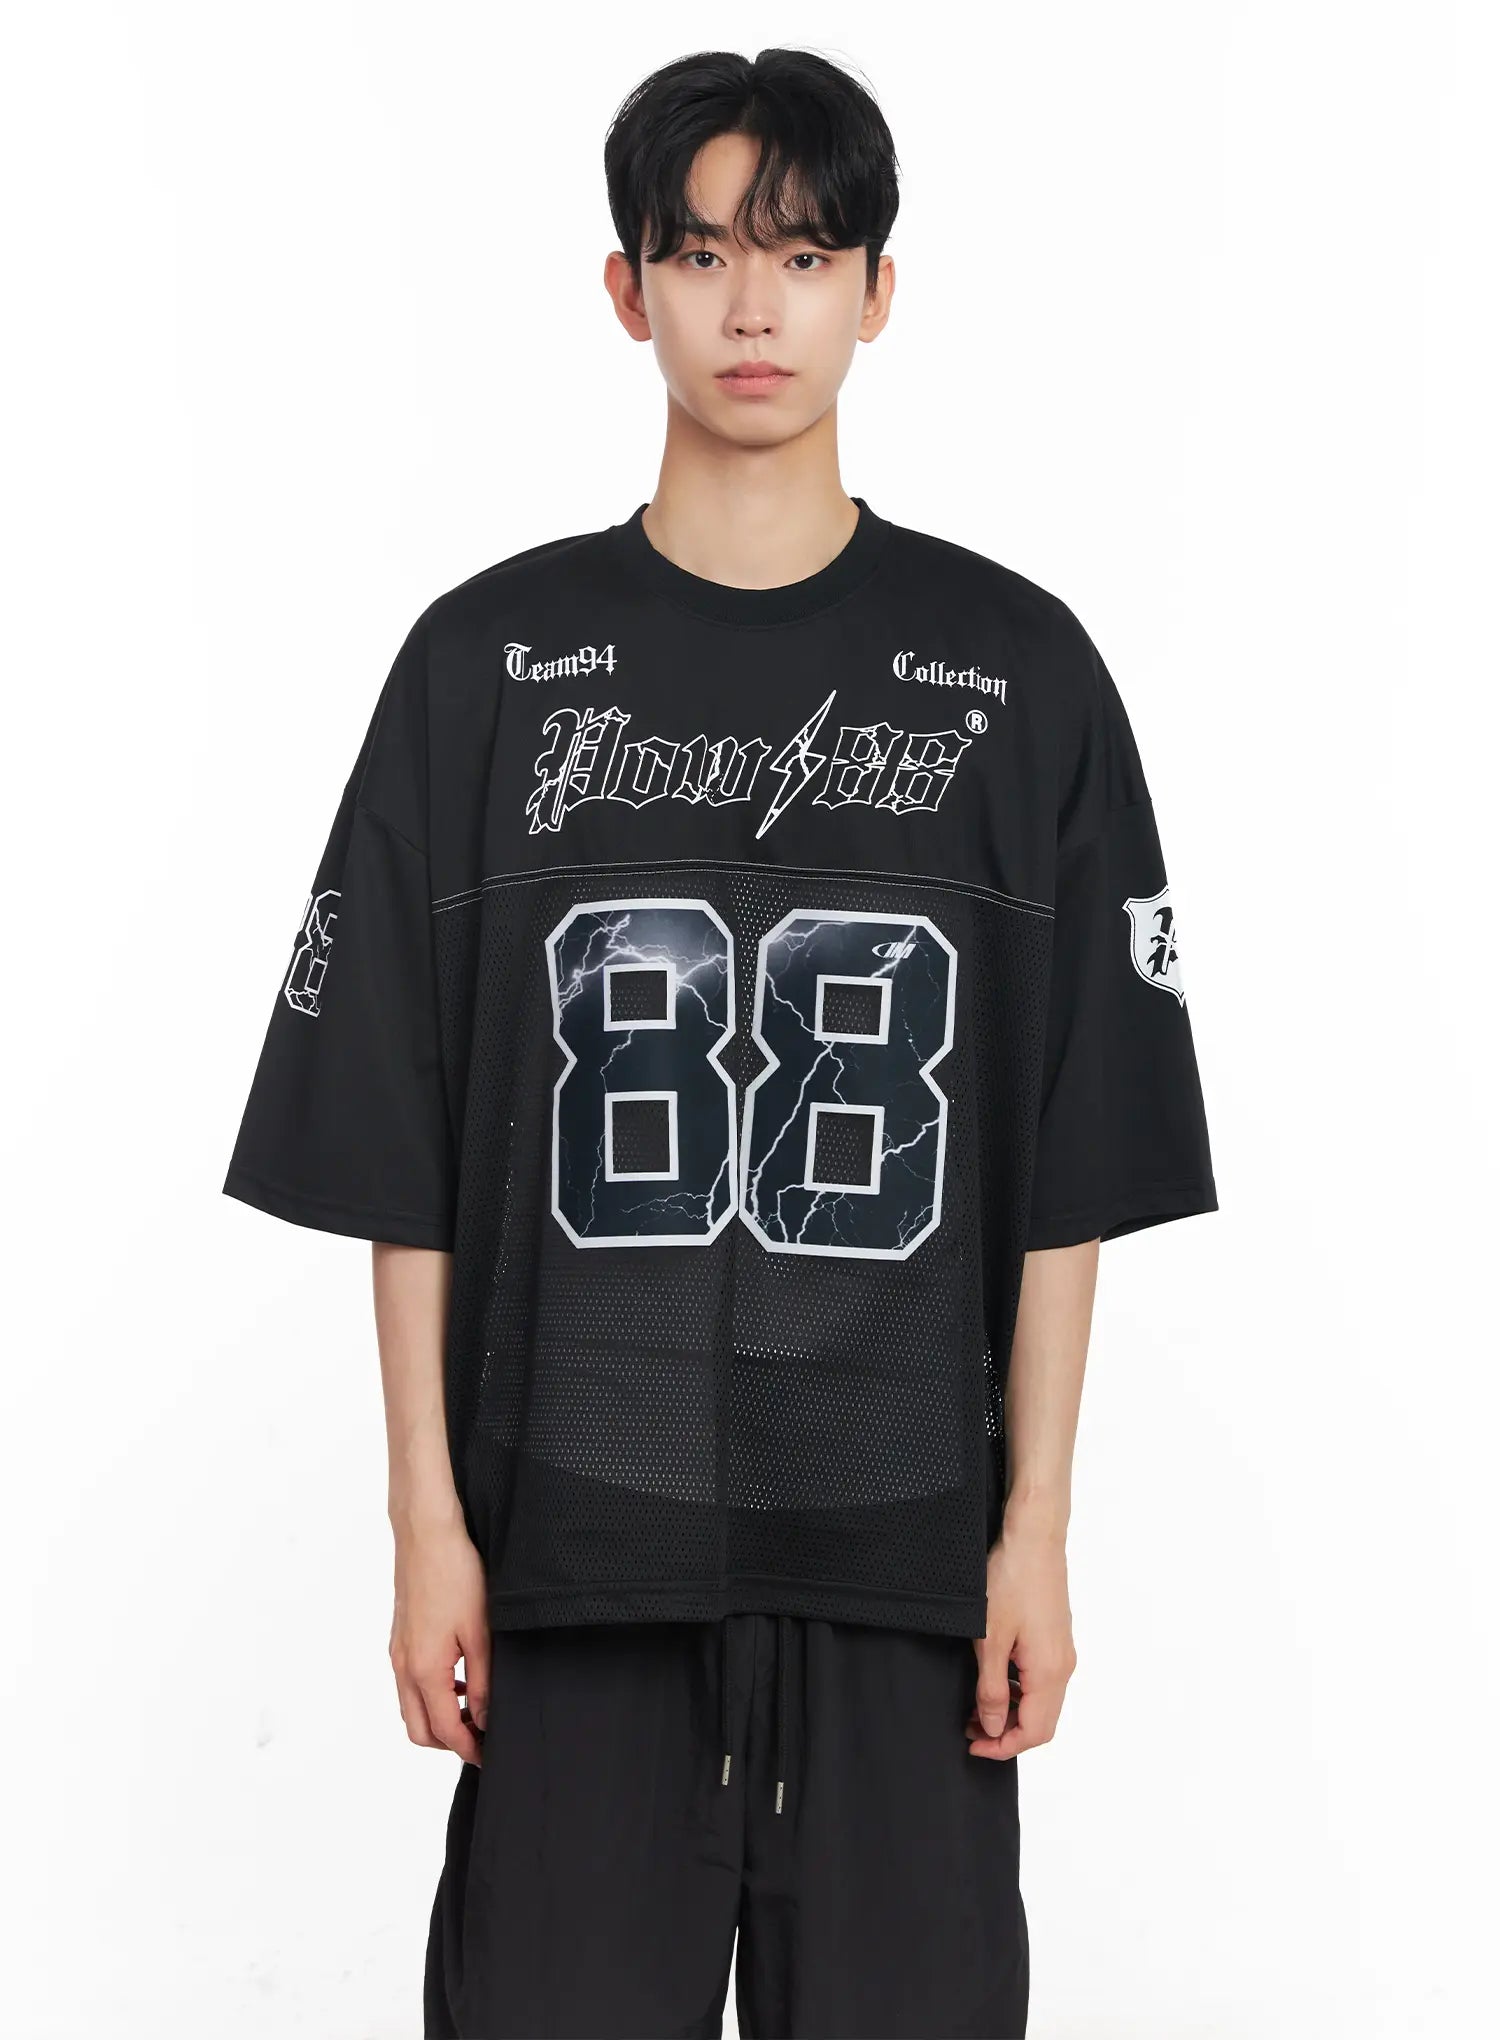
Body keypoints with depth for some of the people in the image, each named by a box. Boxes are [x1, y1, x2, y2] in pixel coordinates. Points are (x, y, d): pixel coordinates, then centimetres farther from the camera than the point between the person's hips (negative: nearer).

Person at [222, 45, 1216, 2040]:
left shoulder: (1015, 668, 2)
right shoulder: (491, 659, 2)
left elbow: (1072, 1162, 2)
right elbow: (403, 1149, 2)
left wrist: (1037, 1524, -1)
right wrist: (429, 1520, -2)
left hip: (904, 1534, 0)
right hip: (574, 1527, 0)